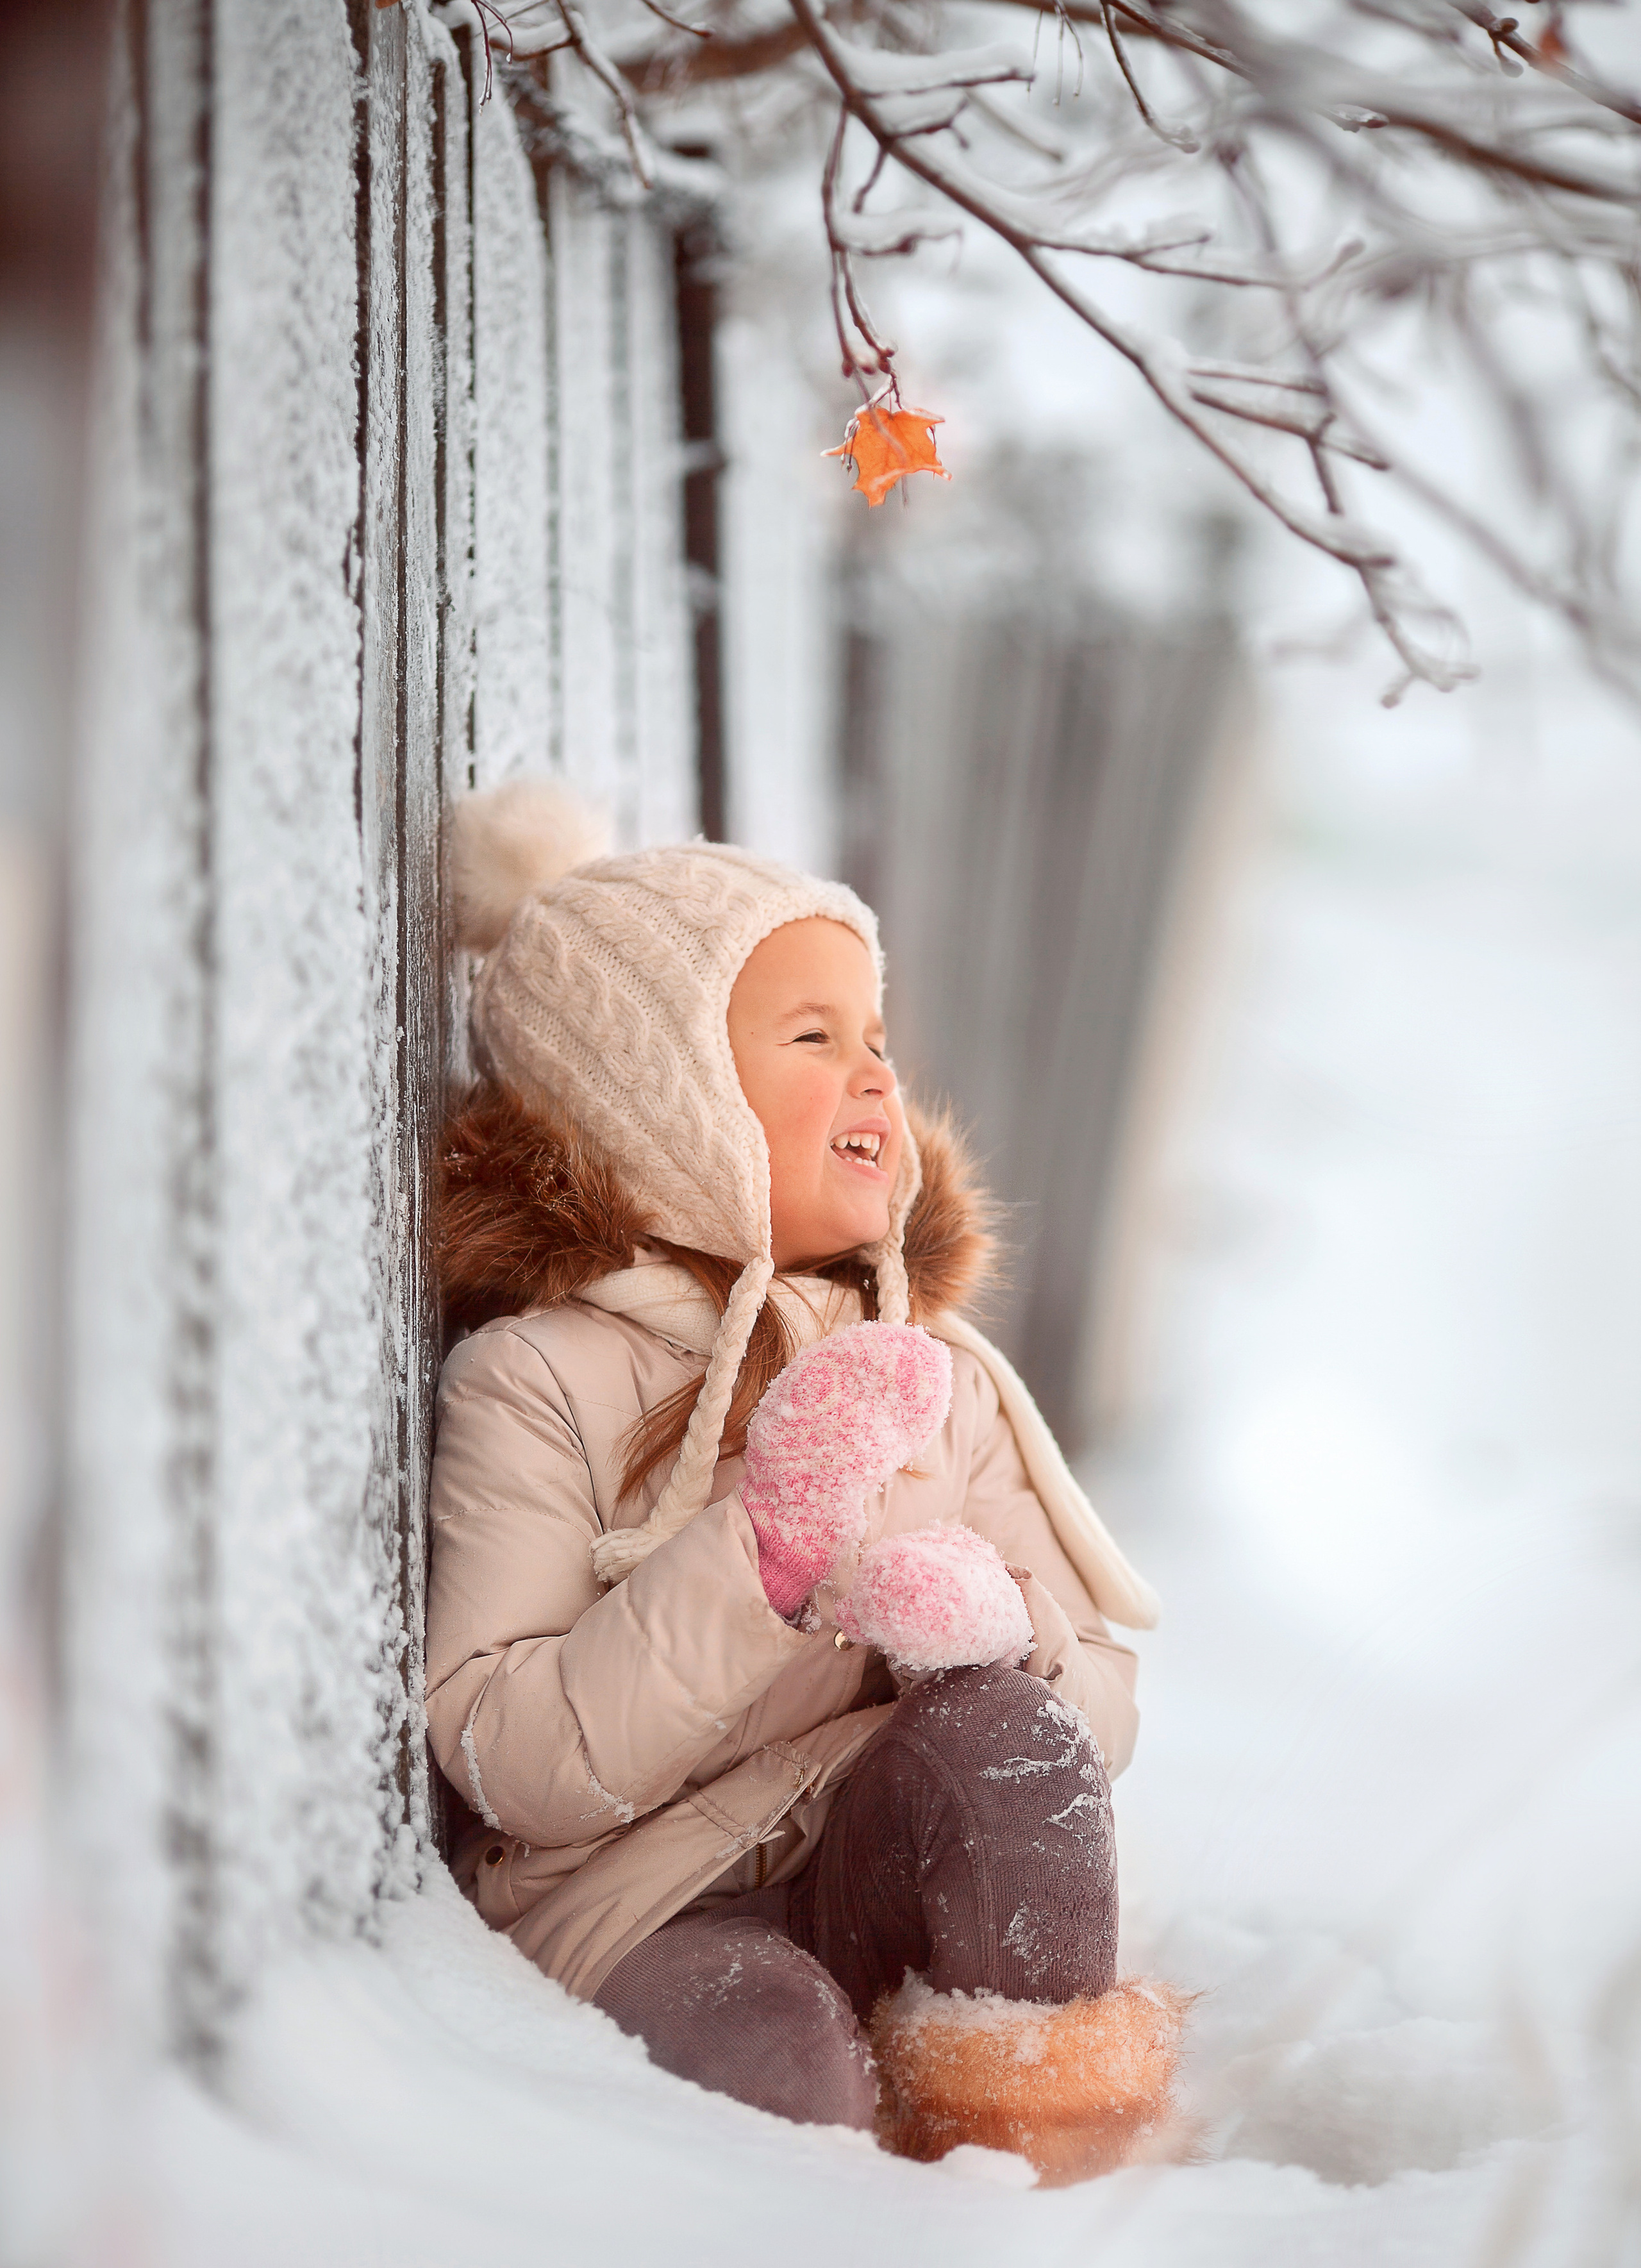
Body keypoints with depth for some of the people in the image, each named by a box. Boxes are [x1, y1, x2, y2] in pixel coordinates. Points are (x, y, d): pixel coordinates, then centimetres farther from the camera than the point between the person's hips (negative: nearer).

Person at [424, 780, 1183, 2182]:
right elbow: (509, 1766, -15)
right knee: (771, 2045, -38)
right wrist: (760, 1549, -23)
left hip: (885, 1887, 5)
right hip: (631, 1916, -5)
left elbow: (1101, 1705, 5)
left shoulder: (940, 1373, 11)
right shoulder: (533, 1380, -4)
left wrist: (983, 1622, -19)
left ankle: (1054, 2166, -16)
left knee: (1003, 1720, -26)